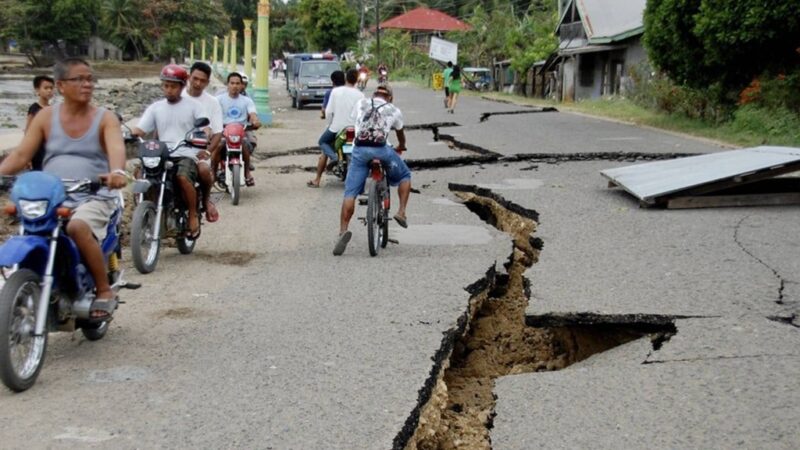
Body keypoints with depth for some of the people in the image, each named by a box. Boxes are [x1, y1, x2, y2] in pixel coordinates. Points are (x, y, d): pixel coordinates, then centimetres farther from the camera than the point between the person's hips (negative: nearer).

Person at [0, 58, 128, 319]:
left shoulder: (105, 118, 3)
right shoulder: (46, 117, 10)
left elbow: (116, 148, -17)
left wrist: (117, 172, -40)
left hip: (94, 197, -3)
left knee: (78, 227, -35)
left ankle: (104, 291, -18)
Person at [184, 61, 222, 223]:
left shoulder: (212, 102, 8)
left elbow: (217, 132, 4)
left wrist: (208, 151, -15)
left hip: (199, 150, -1)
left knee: (204, 169, -34)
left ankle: (206, 199, -1)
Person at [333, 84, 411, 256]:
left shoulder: (360, 103, 24)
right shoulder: (394, 110, 22)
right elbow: (401, 135, 38)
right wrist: (400, 147, 60)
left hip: (359, 149, 1)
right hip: (382, 150, -1)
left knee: (350, 193, 0)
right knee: (405, 176, 26)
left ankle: (343, 231, -16)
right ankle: (401, 211, 13)